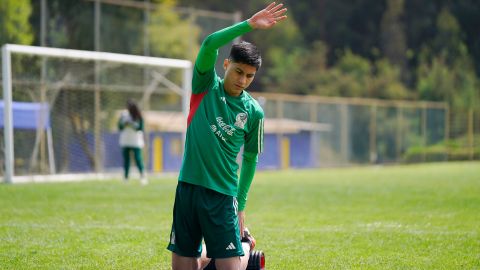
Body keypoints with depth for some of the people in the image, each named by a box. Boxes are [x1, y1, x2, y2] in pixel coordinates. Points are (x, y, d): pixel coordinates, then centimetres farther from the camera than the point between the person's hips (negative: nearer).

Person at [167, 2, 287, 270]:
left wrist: (241, 205, 11)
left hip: (222, 195, -1)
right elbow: (210, 44, -17)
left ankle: (246, 248, 29)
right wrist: (249, 25, -23)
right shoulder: (206, 86, 1)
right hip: (188, 187, 1)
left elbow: (250, 159, 11)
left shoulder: (254, 112, 1)